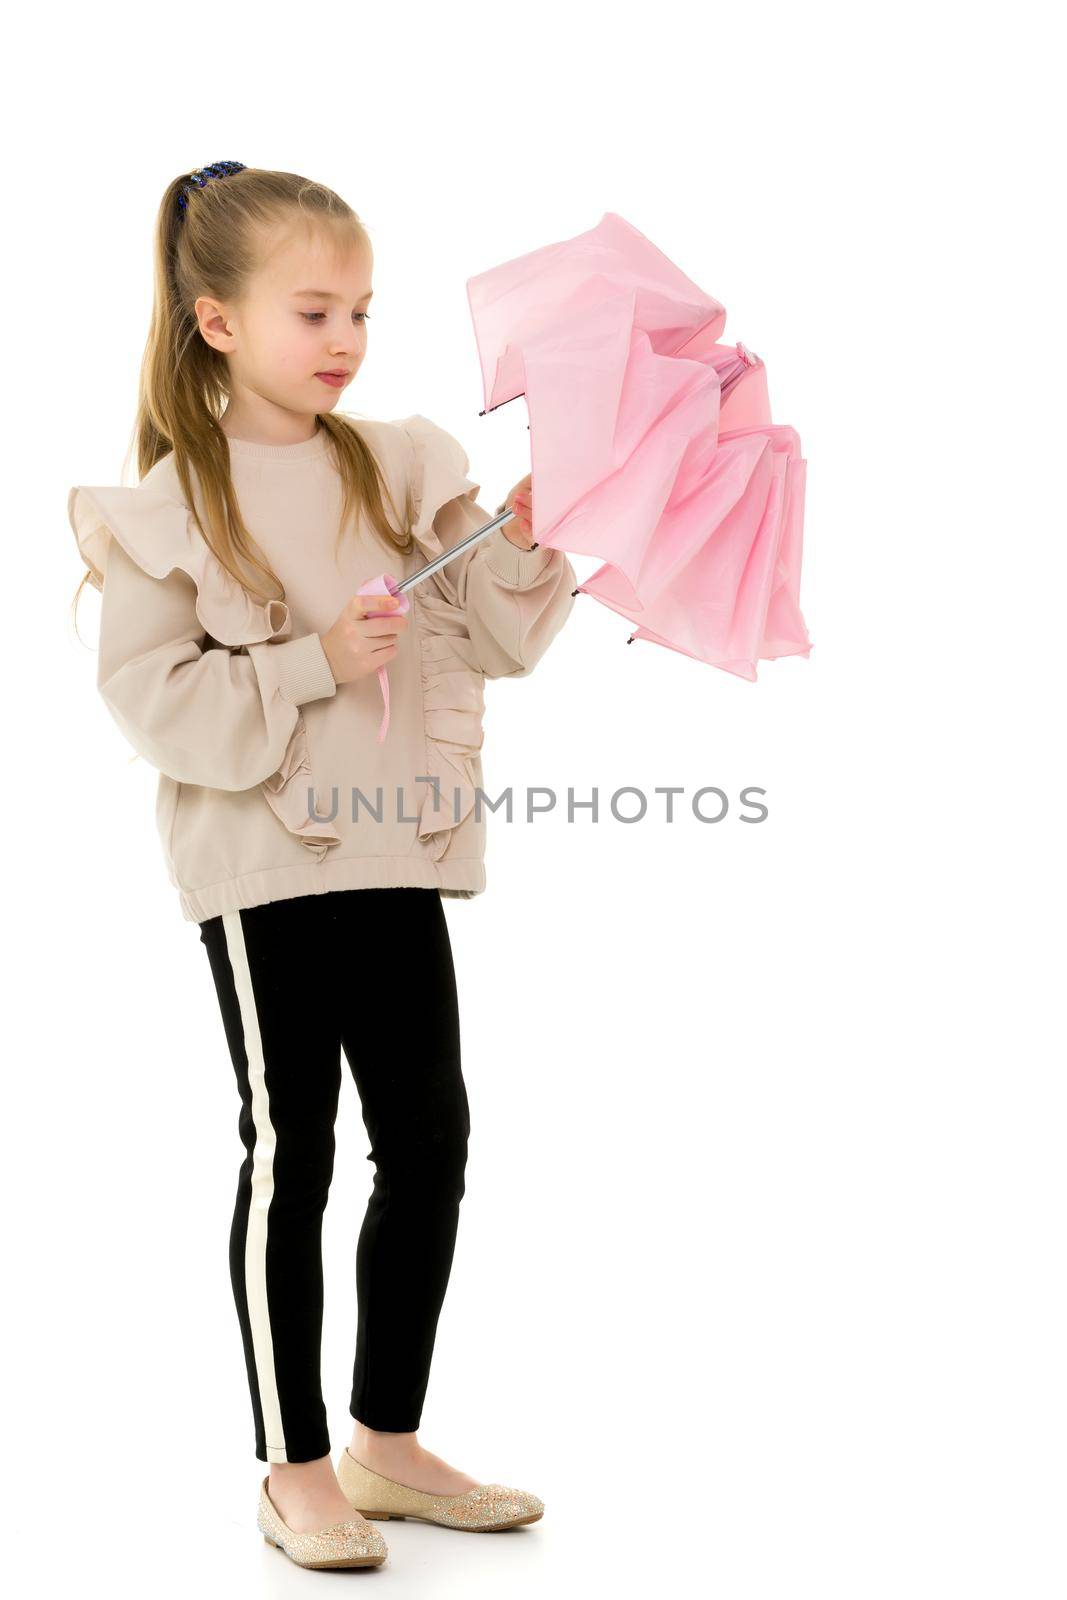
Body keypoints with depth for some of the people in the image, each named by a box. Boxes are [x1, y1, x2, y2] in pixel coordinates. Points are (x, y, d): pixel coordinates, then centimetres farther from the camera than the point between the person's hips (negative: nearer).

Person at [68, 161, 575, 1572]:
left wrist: (523, 543, -12)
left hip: (396, 853, 5)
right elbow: (148, 697, -11)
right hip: (261, 867, -5)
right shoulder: (172, 504, -6)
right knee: (289, 1152, 2)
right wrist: (314, 666, -19)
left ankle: (387, 1443, 26)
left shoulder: (401, 465, 6)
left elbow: (494, 643, 5)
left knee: (431, 1141, 9)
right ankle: (296, 1470, 17)